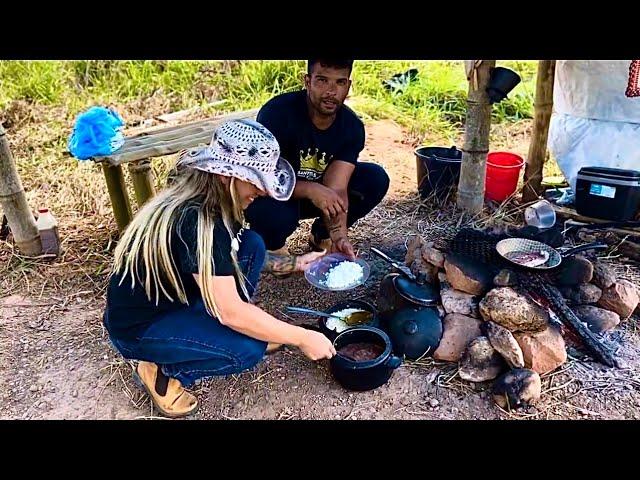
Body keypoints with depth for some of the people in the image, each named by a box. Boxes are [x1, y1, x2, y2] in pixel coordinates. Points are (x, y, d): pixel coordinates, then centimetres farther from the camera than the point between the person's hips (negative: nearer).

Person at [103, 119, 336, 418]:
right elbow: (230, 312, -30)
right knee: (248, 350, -24)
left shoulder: (205, 200, -6)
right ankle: (161, 371, -1)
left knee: (251, 245, -5)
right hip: (138, 327, -8)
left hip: (176, 300, 8)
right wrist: (302, 339, -21)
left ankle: (208, 330, 9)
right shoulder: (194, 222, -33)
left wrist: (293, 264, 3)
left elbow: (230, 259, 12)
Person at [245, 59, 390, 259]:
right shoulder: (278, 112, -27)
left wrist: (339, 236, -37)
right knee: (277, 214, -40)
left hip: (316, 191, 5)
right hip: (273, 193, -5)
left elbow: (336, 190, -22)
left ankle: (322, 235, 6)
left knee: (376, 179, -12)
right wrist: (311, 189, -42)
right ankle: (272, 243, -1)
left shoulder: (352, 127, -14)